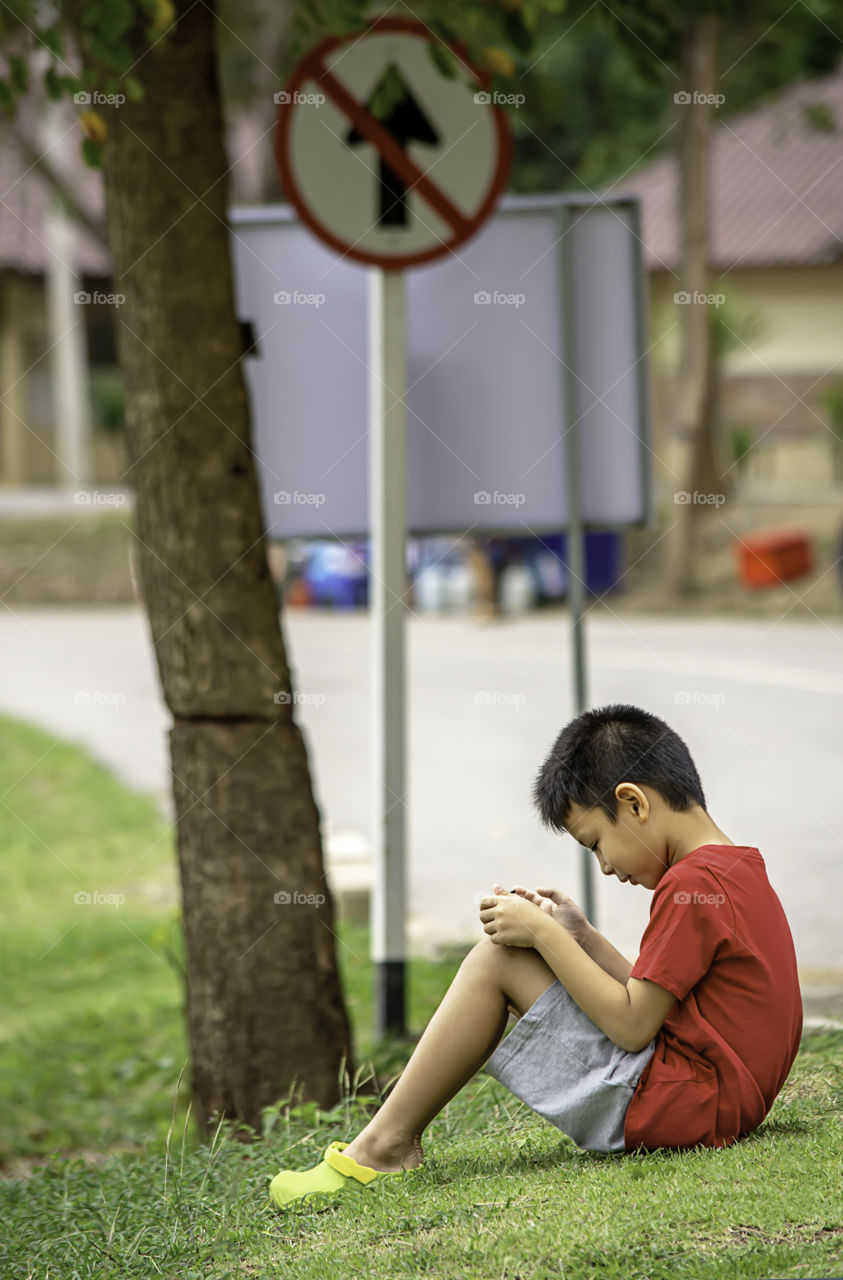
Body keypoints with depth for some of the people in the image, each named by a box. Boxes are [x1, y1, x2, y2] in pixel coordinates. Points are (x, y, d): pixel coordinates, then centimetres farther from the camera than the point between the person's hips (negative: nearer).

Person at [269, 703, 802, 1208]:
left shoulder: (693, 882, -15)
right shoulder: (740, 869, 16)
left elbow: (632, 1025, -17)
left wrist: (545, 935, -10)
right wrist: (580, 936, 10)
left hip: (679, 1108, -11)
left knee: (499, 957, -8)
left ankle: (386, 1144, -1)